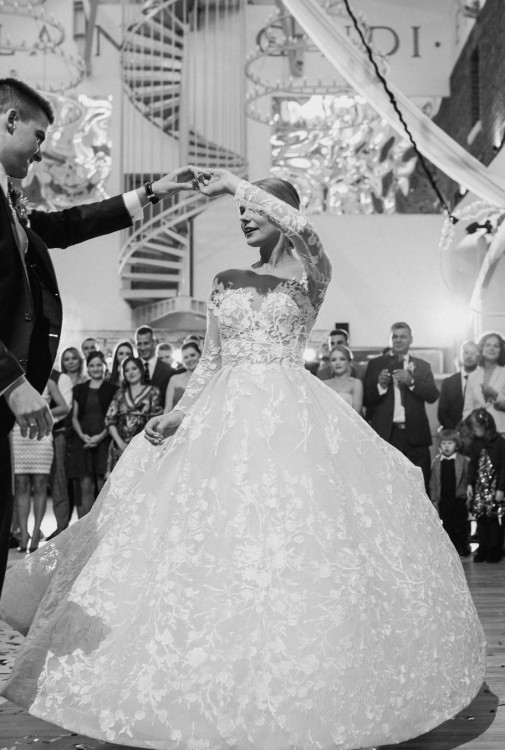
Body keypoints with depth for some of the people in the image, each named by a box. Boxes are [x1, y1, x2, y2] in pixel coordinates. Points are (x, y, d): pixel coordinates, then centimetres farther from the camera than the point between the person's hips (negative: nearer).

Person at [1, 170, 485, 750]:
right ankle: (210, 696, 9)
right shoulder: (225, 282, 16)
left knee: (294, 540, -11)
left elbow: (301, 230, -20)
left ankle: (298, 690, 1)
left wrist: (237, 182, -13)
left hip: (290, 419, -4)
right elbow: (209, 361, 15)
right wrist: (177, 414, 2)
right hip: (223, 420, 4)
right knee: (210, 546, -1)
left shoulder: (309, 275, 3)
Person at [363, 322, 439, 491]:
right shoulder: (375, 364, 10)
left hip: (414, 434, 1)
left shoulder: (422, 366, 14)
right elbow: (365, 399, 3)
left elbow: (433, 396, 1)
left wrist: (411, 381, -13)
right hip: (385, 434, -1)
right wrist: (380, 385, -15)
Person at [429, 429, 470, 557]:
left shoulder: (463, 461, 0)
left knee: (459, 525, 2)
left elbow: (467, 479, -1)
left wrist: (468, 494, -6)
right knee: (447, 526, 6)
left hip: (459, 499, -2)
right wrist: (434, 499, 4)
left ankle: (462, 549, 14)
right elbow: (433, 482, 7)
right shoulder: (436, 462, 5)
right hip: (443, 499, 2)